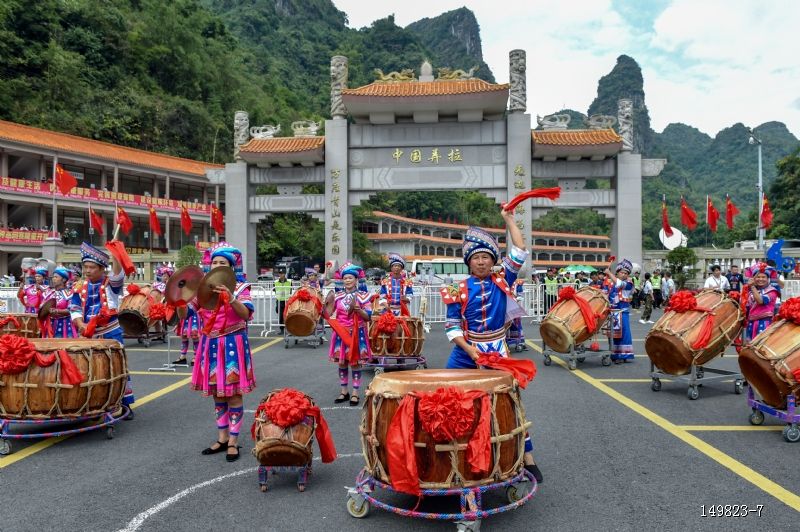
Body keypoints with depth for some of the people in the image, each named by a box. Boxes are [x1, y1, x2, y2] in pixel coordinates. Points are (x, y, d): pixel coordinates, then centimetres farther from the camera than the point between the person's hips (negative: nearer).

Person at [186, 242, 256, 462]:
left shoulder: (240, 288, -7)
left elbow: (246, 314, -23)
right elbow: (183, 314, 2)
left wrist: (230, 298, -40)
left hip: (232, 345, -5)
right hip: (211, 345, 5)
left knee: (233, 393, 1)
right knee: (217, 393, 13)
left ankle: (233, 441, 11)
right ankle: (222, 438, 26)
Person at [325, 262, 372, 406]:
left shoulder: (363, 296, -4)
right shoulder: (337, 296, 4)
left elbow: (368, 317, -7)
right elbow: (328, 314, 3)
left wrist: (357, 309, -22)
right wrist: (328, 303, -12)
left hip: (357, 333, -3)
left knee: (355, 363, 2)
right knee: (341, 362, 8)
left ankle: (355, 393, 11)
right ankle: (344, 391, 21)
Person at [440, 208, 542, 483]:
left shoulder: (502, 281, 0)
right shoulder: (459, 290, -3)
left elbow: (520, 253, -8)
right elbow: (451, 326, -4)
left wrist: (509, 220, -6)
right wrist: (470, 350, -16)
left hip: (498, 354, 0)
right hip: (464, 356, 0)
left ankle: (528, 459, 15)